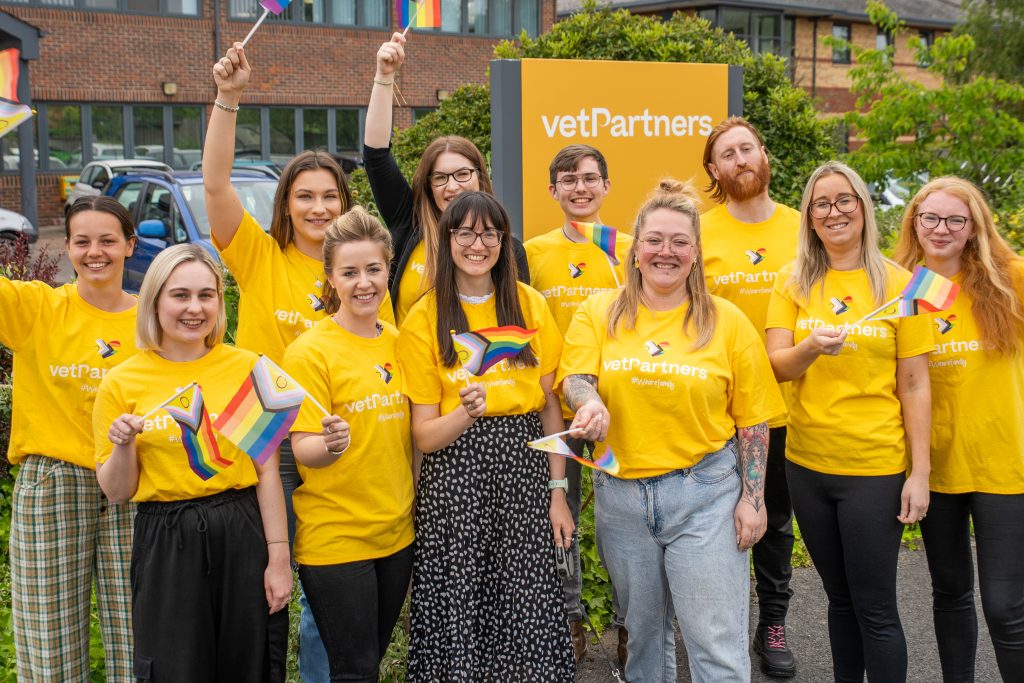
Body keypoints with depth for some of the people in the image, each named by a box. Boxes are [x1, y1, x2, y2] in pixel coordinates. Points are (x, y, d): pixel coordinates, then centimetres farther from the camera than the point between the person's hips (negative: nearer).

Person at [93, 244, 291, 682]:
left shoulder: (246, 367, 1)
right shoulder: (122, 383, -1)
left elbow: (267, 470, 1)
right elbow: (116, 492, 3)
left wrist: (278, 556, -2)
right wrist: (124, 445, -16)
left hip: (243, 535, 1)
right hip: (165, 545, -1)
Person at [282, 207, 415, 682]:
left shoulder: (399, 341, 5)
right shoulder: (310, 351, -12)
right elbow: (302, 449, -15)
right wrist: (330, 446, -34)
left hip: (397, 531, 6)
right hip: (334, 538, -5)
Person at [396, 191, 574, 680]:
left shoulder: (529, 304, 5)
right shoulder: (424, 319, -2)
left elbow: (549, 404, 8)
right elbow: (424, 435, -3)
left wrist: (558, 491, 3)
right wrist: (467, 412, -23)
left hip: (524, 466, 2)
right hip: (455, 473, -2)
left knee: (528, 611, 1)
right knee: (459, 611, 0)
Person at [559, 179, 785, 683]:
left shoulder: (726, 320, 0)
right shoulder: (599, 313, 4)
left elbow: (751, 419, 2)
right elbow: (574, 379, -5)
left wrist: (752, 498, -3)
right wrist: (591, 402, -28)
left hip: (704, 493, -2)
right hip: (621, 493, 2)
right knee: (643, 634, 17)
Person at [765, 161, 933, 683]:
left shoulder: (896, 282, -4)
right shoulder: (793, 281, 3)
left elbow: (914, 385, -4)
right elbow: (776, 366, -4)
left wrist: (920, 473, -7)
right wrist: (810, 347, -26)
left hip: (875, 468, -3)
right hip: (807, 464, 3)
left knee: (875, 607, 2)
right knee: (839, 596, 16)